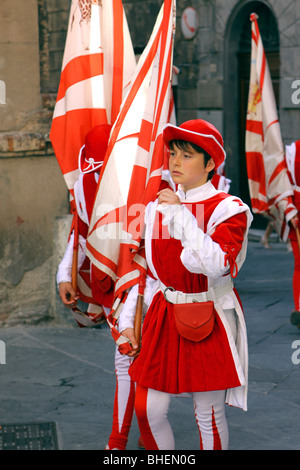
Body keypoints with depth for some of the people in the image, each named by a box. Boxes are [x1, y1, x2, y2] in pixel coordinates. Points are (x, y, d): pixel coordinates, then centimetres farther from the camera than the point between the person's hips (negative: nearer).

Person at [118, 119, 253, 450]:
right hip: (162, 320, 5)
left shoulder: (228, 209, -10)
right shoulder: (158, 207, 7)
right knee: (149, 409, 4)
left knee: (209, 415, 4)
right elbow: (145, 269, 14)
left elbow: (218, 265, -28)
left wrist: (181, 215, -25)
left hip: (208, 322, -5)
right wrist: (127, 321, 9)